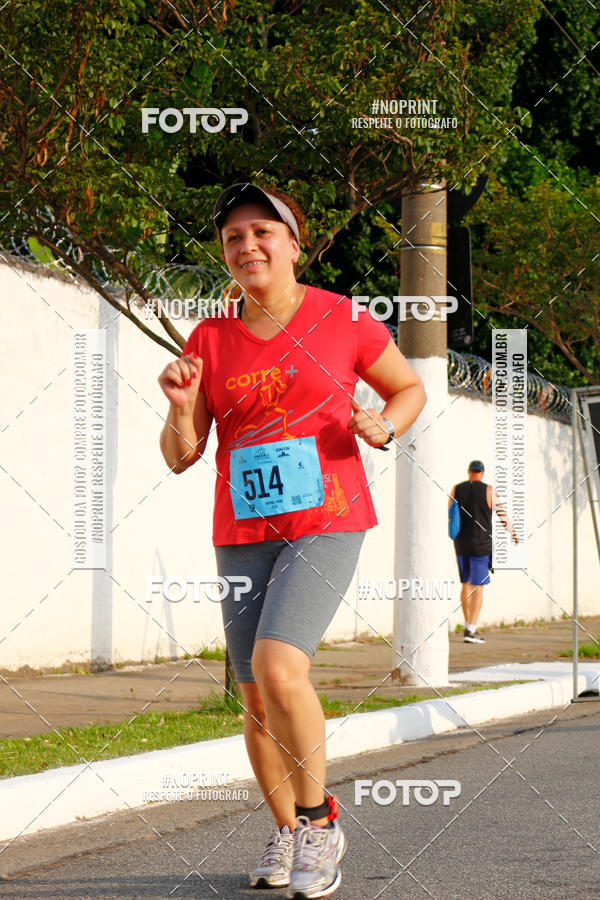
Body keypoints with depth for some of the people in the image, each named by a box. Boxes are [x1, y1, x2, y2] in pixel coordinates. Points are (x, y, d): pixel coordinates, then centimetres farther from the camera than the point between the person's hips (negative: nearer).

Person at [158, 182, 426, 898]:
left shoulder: (342, 320, -1)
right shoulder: (209, 340, 6)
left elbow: (411, 389, 13)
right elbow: (180, 456, 7)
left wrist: (383, 426, -7)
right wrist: (181, 405, -13)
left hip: (327, 523, -4)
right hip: (242, 536, 4)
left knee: (277, 666, -25)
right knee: (257, 703, 8)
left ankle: (319, 819, -6)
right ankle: (286, 836, 30)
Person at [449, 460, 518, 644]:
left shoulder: (456, 490, 2)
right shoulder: (488, 491, -7)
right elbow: (501, 514, -1)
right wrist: (513, 533, 15)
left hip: (461, 544, 4)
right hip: (481, 546, -4)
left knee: (466, 584, 18)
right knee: (478, 587, -3)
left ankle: (469, 625, 22)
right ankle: (470, 631, -11)